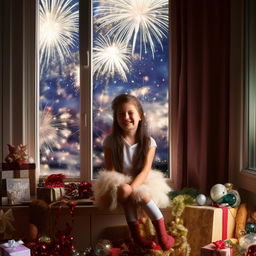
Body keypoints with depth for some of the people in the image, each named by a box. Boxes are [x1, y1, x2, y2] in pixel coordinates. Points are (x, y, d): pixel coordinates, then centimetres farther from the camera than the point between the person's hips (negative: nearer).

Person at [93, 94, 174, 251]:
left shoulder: (148, 142, -6)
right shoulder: (111, 141, -6)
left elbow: (145, 170, -14)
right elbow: (110, 170, -9)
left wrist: (131, 187, -31)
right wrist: (121, 187, -26)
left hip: (140, 182, 0)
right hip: (118, 184, 0)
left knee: (142, 194, -32)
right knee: (125, 192, -34)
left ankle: (162, 234, -24)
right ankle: (136, 235, -30)